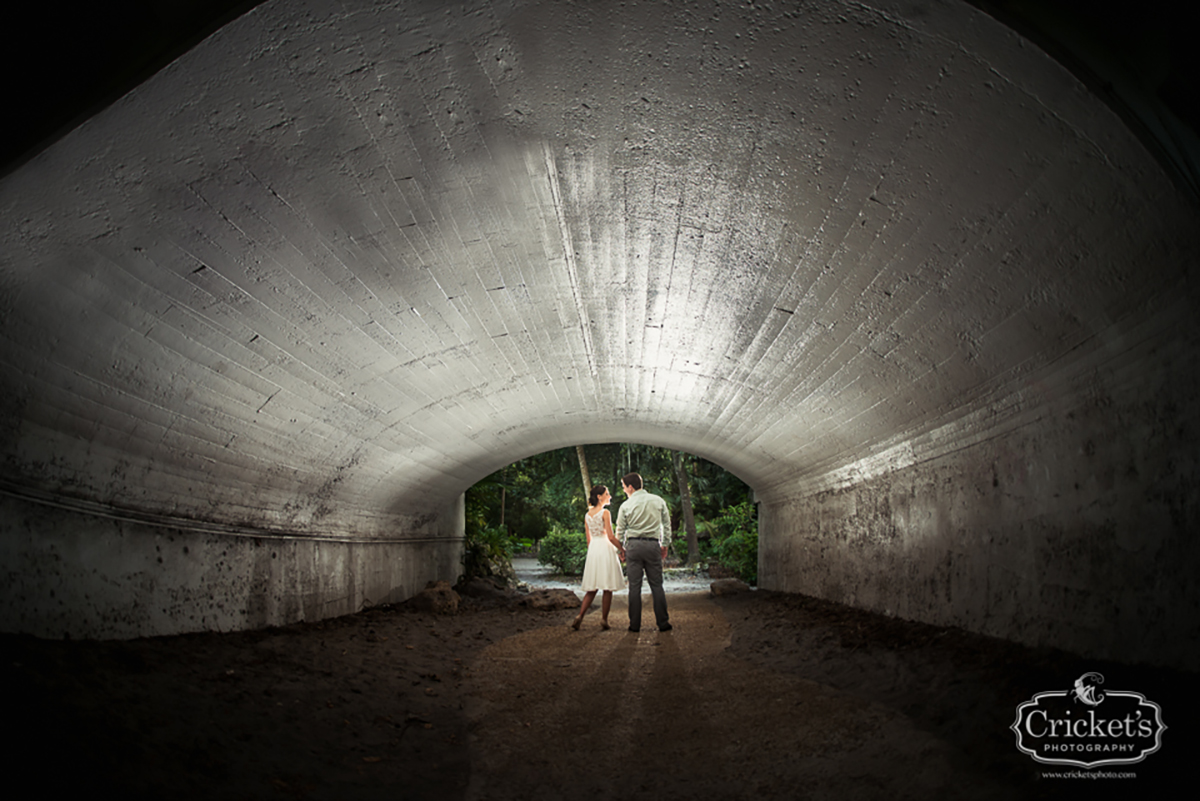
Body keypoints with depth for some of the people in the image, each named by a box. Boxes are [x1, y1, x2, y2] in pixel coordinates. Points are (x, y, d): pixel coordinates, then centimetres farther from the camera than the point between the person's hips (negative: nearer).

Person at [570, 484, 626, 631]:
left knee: (592, 588, 8)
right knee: (608, 587, 2)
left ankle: (580, 616, -5)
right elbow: (611, 537, -13)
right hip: (605, 548, -6)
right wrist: (622, 550, -1)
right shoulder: (605, 513, -9)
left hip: (593, 549, 6)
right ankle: (604, 620, 2)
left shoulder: (587, 515, 11)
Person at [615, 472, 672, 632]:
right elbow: (667, 525, 8)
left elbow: (620, 531, 6)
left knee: (635, 586, 3)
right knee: (656, 585, 6)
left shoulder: (626, 505, 0)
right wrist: (665, 545, 17)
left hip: (633, 545, -1)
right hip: (653, 545, 1)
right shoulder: (658, 501, 5)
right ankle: (663, 622, 6)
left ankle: (635, 624, 5)